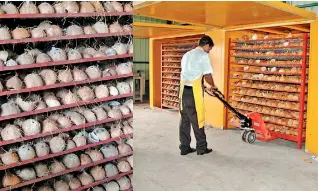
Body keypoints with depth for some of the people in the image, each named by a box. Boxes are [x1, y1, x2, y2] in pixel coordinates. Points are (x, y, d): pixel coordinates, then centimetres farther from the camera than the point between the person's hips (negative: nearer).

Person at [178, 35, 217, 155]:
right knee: (197, 120, 2)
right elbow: (207, 75, -8)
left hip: (183, 90, 7)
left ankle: (184, 147, 15)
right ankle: (202, 148, 13)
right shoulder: (203, 55, -4)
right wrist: (213, 86, 12)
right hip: (194, 91, -7)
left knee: (184, 120, 10)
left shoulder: (187, 55, 20)